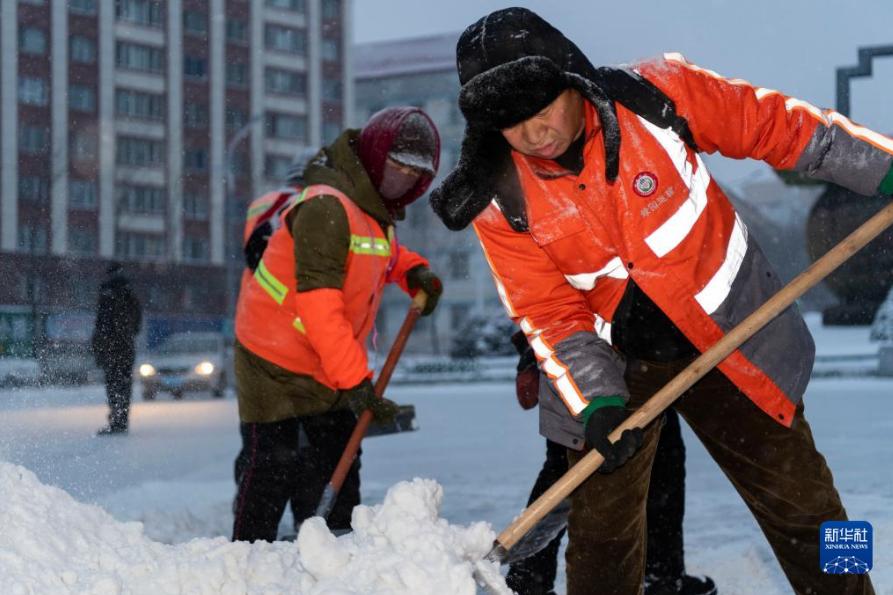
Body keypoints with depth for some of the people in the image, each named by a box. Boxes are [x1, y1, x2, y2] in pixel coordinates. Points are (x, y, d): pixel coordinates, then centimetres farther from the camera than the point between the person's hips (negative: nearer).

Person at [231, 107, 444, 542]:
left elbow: (381, 254, 31)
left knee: (338, 468, 12)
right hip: (274, 363, -9)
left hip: (330, 367, 9)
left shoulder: (374, 208, 7)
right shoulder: (327, 206, -23)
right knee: (272, 471, -9)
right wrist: (352, 379, -29)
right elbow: (318, 304, -29)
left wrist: (413, 270, 8)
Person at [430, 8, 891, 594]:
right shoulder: (502, 202, -15)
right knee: (600, 538, 4)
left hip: (729, 334, 0)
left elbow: (774, 127, -7)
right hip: (609, 364, 0)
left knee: (801, 502, 8)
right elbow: (550, 314, -11)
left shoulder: (656, 94, -18)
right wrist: (595, 400, -24)